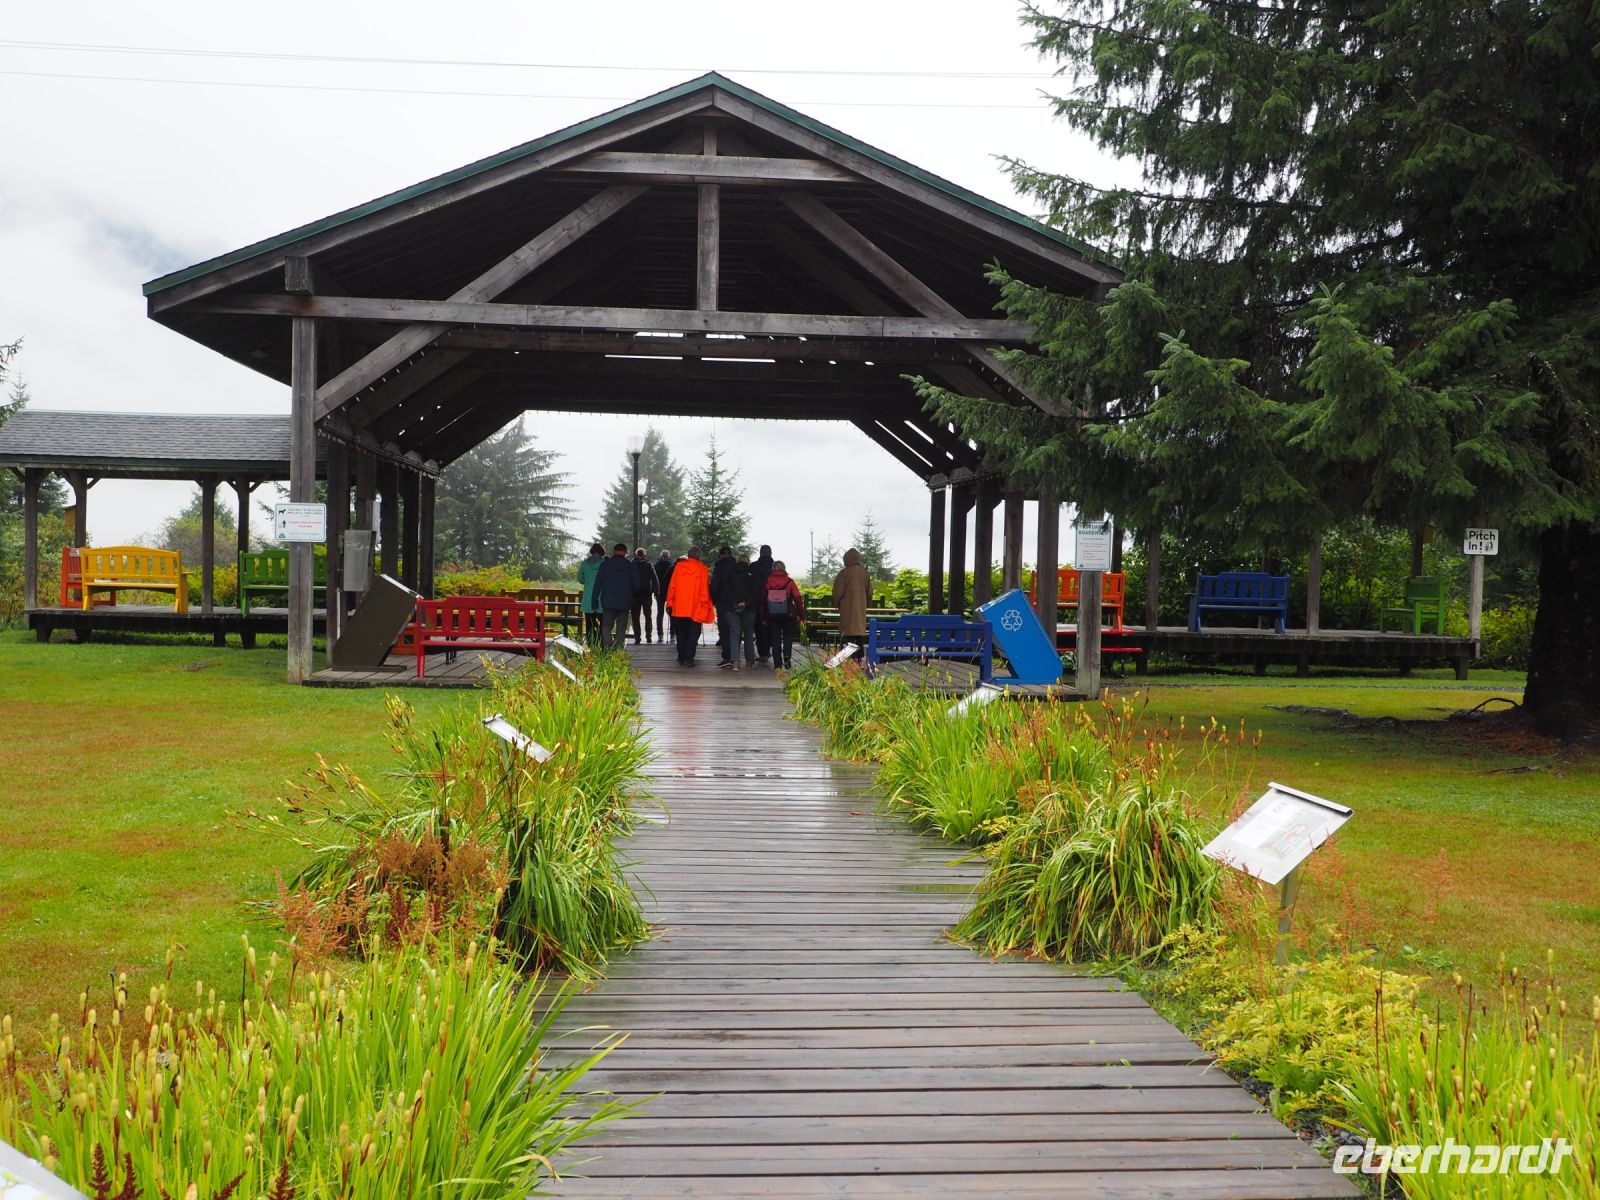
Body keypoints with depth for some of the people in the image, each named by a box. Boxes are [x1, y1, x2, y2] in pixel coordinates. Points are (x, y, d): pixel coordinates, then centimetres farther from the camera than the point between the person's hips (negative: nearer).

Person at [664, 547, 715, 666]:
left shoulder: (679, 566, 2)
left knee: (681, 634, 14)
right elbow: (704, 590, -4)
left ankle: (681, 658, 16)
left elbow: (672, 586, 3)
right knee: (693, 634, 4)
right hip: (695, 608, -2)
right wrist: (704, 606, 2)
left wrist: (669, 603, 8)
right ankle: (689, 658, -5)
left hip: (679, 608, 2)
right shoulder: (702, 569, -4)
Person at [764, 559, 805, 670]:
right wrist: (801, 614, 2)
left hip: (772, 615, 1)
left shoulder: (768, 582, 0)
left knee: (775, 639, 9)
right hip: (788, 615, -1)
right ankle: (786, 662, -6)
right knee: (788, 637, 8)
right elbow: (798, 598, -5)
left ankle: (777, 664, 7)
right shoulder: (789, 582, -5)